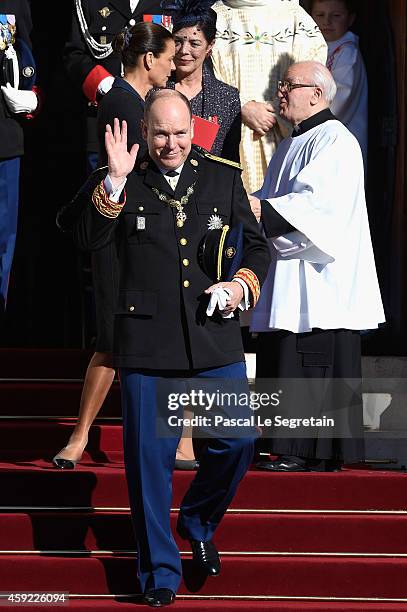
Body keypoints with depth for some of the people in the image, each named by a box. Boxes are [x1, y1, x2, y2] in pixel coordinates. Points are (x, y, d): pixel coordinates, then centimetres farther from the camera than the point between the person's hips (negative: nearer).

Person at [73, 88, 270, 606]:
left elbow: (257, 247, 17)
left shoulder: (224, 178, 9)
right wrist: (115, 183, -20)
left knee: (236, 442, 2)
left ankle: (198, 524, 32)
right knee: (150, 457, 2)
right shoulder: (123, 185, 4)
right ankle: (159, 572, 15)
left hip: (215, 340, 2)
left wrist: (242, 285, -2)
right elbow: (88, 240, -11)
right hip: (147, 343, -2)